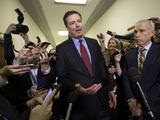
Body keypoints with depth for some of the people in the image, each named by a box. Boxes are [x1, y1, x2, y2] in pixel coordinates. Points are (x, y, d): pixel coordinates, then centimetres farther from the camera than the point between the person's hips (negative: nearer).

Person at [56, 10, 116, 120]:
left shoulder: (94, 43, 5)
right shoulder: (62, 49, -7)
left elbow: (102, 68, 9)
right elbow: (62, 78, -8)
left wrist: (109, 89, 11)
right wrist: (76, 88, -26)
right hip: (79, 102, -3)